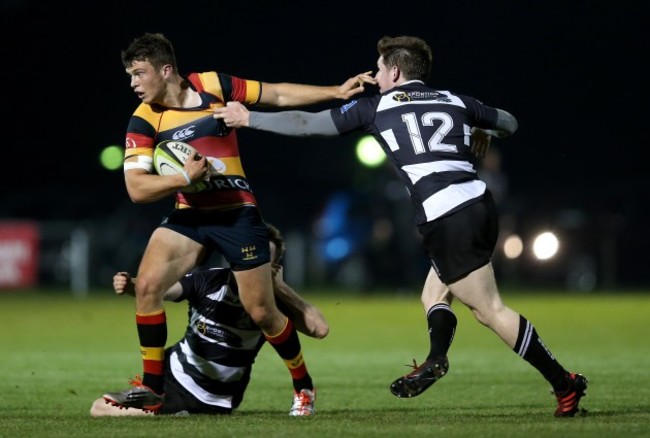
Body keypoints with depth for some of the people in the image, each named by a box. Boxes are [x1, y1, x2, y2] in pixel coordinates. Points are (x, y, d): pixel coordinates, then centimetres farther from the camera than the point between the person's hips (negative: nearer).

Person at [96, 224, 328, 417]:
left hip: (216, 403, -2)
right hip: (175, 376, 2)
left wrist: (281, 288, -28)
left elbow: (320, 329, -25)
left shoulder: (274, 298, -14)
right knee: (101, 408, -5)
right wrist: (130, 286, -50)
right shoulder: (209, 280, -15)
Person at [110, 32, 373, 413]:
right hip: (189, 216, 2)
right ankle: (152, 388, -9)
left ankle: (303, 384, 25)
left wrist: (337, 92, 1)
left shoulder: (213, 85, -7)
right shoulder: (143, 121, -5)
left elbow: (279, 95, 3)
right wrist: (183, 178, -25)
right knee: (147, 284, -20)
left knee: (262, 312, 0)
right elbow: (136, 188, -11)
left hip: (237, 213, -2)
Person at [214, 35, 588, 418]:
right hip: (480, 205, 6)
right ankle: (436, 360, -7)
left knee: (490, 310, -4)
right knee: (434, 295, 20)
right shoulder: (456, 102, 18)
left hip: (448, 222, -6)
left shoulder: (376, 107, 8)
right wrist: (481, 133, 54)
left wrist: (248, 118, 24)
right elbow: (510, 123, 33)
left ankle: (565, 385, -7)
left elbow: (307, 124, 13)